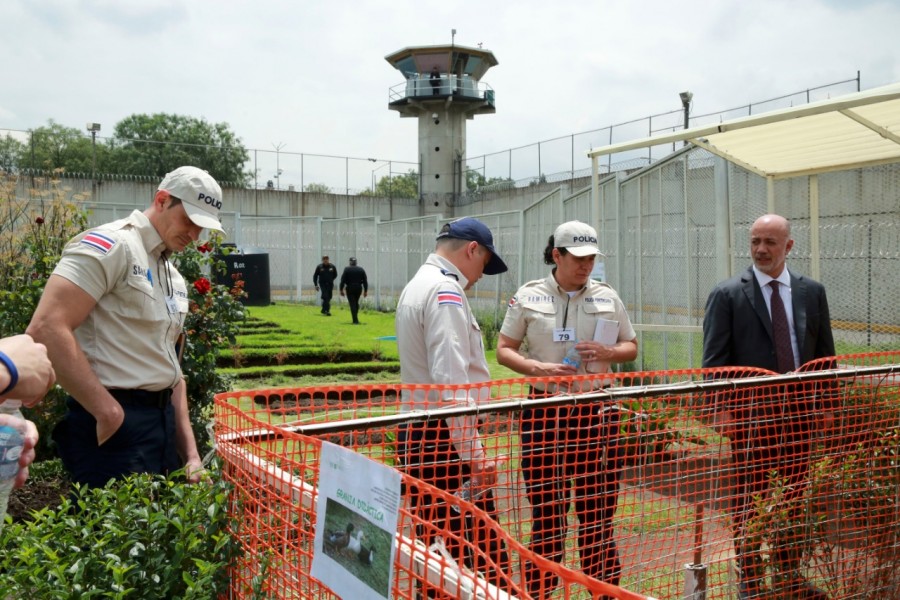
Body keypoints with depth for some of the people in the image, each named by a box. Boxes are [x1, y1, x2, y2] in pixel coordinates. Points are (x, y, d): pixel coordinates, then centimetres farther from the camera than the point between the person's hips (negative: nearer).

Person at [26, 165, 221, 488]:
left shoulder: (174, 277, 17)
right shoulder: (111, 245, -10)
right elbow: (46, 329, -21)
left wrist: (189, 451, 12)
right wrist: (108, 412, -20)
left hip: (163, 422, 9)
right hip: (114, 425, -9)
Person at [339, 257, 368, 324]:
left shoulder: (347, 269, -4)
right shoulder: (361, 269, 5)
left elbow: (343, 280, -7)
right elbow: (365, 281, 4)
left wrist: (341, 290, -1)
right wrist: (365, 291, 8)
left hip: (350, 289, -3)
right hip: (358, 288, 3)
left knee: (352, 304, -3)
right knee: (356, 303, 21)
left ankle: (355, 320, -9)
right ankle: (355, 318, 27)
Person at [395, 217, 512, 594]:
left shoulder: (416, 286, 18)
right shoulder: (445, 292, -13)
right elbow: (452, 380, -22)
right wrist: (474, 452, -23)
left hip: (416, 434, 10)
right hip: (445, 437, -10)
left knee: (439, 545, 13)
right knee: (487, 549, -7)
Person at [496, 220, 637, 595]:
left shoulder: (607, 297, 7)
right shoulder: (529, 296, 1)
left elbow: (631, 348, 14)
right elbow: (504, 350, 3)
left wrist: (608, 353, -8)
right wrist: (537, 367, -15)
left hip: (597, 411, 2)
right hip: (545, 411, -2)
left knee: (598, 511, 6)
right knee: (547, 511, 3)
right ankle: (537, 591, 15)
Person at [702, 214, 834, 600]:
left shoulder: (812, 292, 8)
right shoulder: (727, 295, -4)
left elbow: (825, 353, 13)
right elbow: (715, 359, -6)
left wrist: (827, 403, 8)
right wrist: (721, 408, -13)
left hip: (800, 409, 4)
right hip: (750, 412, -4)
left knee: (793, 496, 12)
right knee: (749, 498, 4)